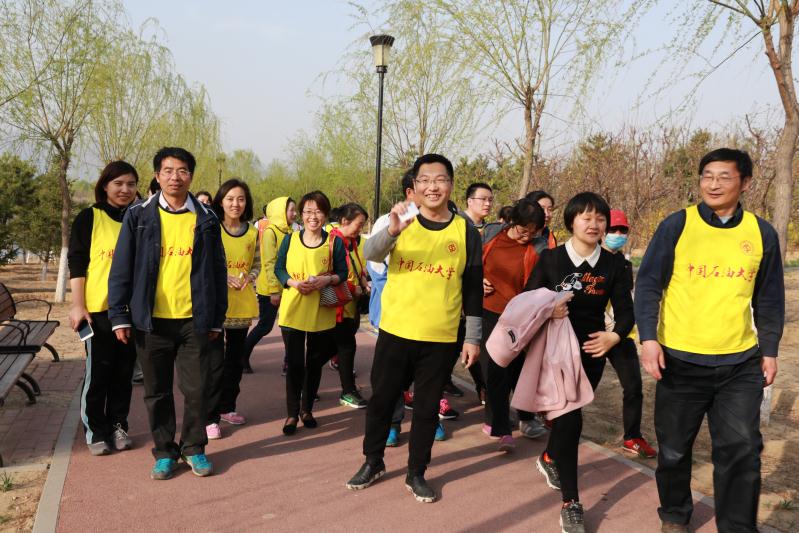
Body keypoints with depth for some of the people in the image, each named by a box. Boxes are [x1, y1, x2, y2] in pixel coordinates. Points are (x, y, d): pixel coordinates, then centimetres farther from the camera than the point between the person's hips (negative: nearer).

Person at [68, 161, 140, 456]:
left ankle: (118, 425, 22)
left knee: (124, 371, 9)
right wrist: (78, 305, -9)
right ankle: (96, 430, 15)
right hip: (98, 309, -3)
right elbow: (76, 263, -2)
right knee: (98, 371, 2)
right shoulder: (89, 218, 0)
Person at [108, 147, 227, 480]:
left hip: (194, 320, 0)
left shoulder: (206, 219, 4)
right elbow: (122, 268, 2)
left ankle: (194, 448, 23)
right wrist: (119, 316, -4)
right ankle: (165, 452, 25)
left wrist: (217, 319, 5)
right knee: (157, 391, 10)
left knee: (196, 389, 5)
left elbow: (217, 271, 7)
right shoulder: (139, 216, 2)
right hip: (151, 320, 0)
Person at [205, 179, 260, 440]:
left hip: (242, 304, 5)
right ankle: (210, 417, 4)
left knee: (235, 359, 15)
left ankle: (227, 407, 30)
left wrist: (249, 278, -7)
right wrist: (225, 278, -18)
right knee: (216, 361, -6)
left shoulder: (253, 233, 6)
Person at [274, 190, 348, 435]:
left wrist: (326, 280, -18)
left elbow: (343, 273, 1)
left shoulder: (334, 242, -2)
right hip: (292, 311, 0)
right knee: (294, 362, 2)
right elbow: (278, 269, 3)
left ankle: (307, 409, 28)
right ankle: (292, 413, 14)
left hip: (321, 312, 1)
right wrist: (294, 283, -16)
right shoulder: (290, 239, 0)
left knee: (315, 363, 12)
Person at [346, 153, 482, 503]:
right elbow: (370, 253, -20)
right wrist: (392, 230, -40)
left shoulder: (466, 232, 0)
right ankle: (373, 462, 31)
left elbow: (473, 290, 4)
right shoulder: (403, 223, -1)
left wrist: (473, 338, 3)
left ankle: (416, 473, 27)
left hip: (441, 339, 0)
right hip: (395, 332, 0)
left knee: (427, 408, 10)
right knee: (382, 399, 11)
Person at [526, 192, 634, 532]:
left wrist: (613, 336, -22)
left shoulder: (614, 264, -2)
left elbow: (626, 311, -3)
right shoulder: (550, 258, -7)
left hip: (592, 351, 3)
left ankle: (549, 459, 49)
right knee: (570, 420, -12)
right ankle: (570, 504, 1)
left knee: (566, 417, 16)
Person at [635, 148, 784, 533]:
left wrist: (769, 350, 10)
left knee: (741, 449, -2)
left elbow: (769, 299, 12)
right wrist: (648, 337, -15)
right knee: (674, 449, 12)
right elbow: (648, 284, -6)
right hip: (680, 361, -1)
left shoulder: (762, 233, 4)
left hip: (741, 364, 2)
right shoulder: (677, 225, -5)